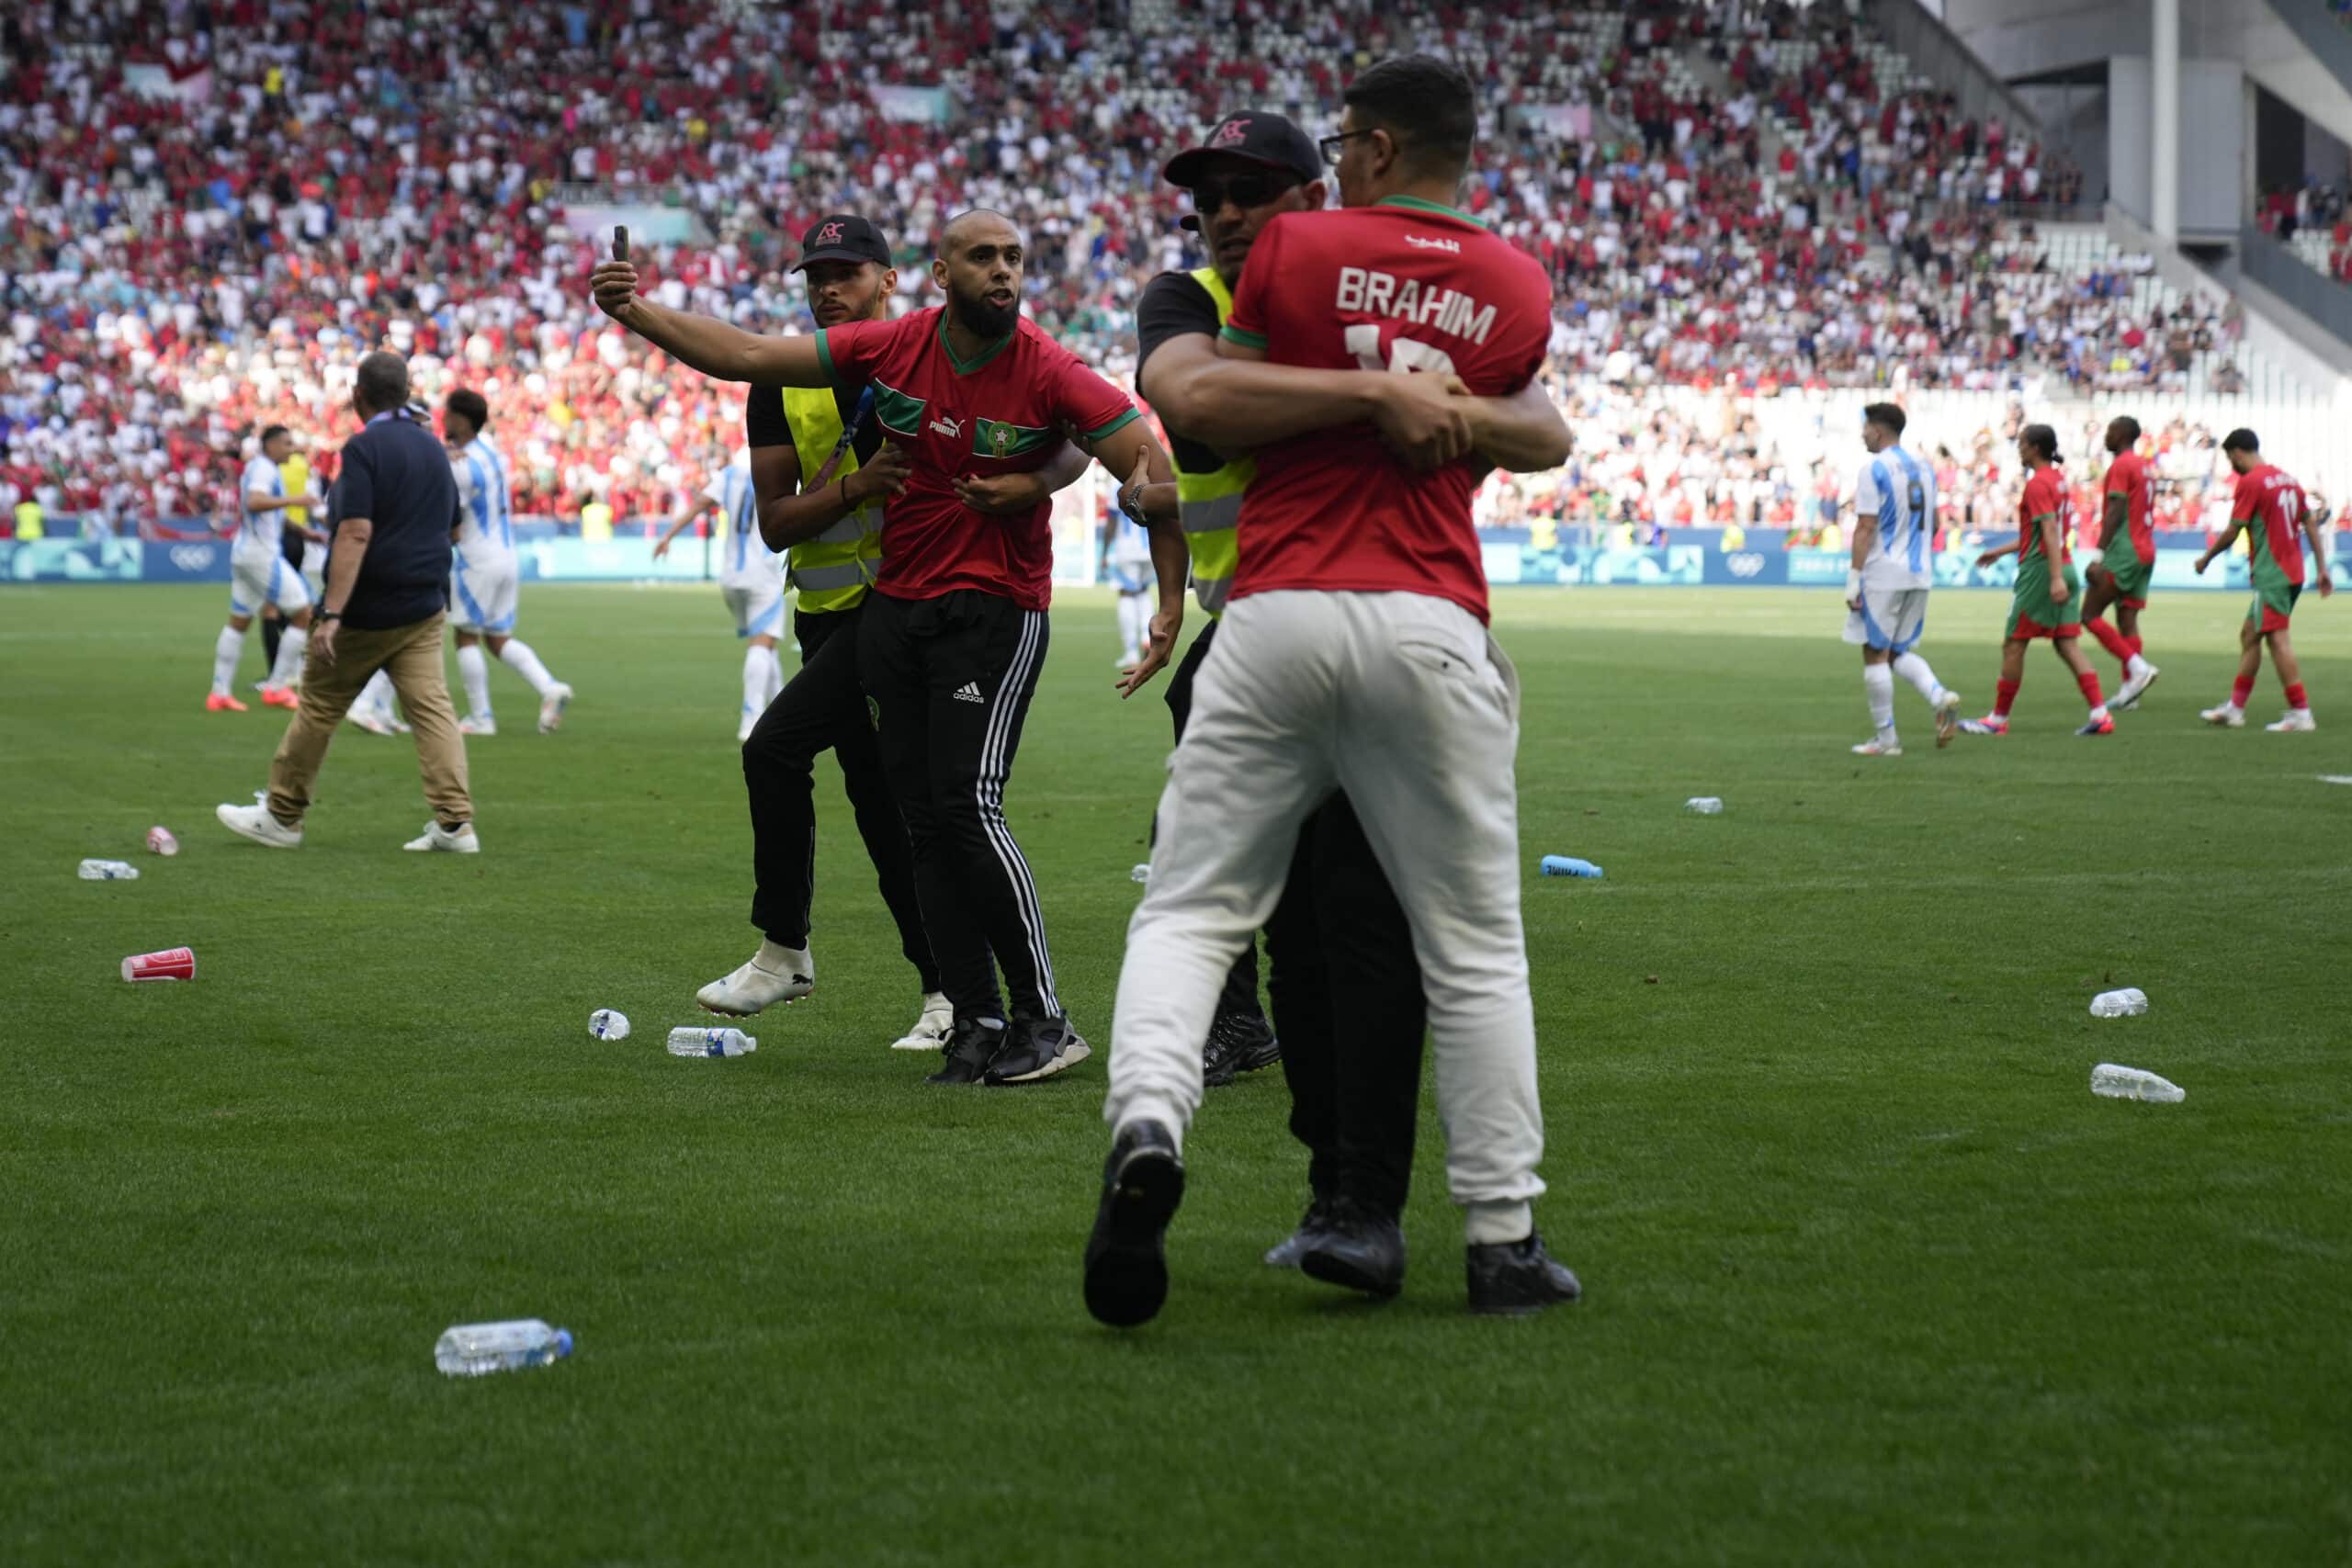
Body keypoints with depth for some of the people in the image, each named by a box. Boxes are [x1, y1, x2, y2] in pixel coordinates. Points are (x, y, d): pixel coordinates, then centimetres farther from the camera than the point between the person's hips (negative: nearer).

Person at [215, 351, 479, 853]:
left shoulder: (364, 449, -14)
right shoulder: (434, 448, 10)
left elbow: (356, 533, -22)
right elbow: (453, 528, 20)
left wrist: (331, 613, -25)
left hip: (367, 610, -6)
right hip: (425, 609, 6)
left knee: (318, 706, 7)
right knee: (431, 705, 0)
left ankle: (282, 816, 16)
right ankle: (455, 821, -11)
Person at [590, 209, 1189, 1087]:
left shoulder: (1050, 374, -13)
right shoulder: (889, 349, -2)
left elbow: (1151, 467, -15)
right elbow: (744, 357, 3)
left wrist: (1171, 606, -22)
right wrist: (637, 315, -7)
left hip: (996, 612, -5)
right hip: (893, 611, 5)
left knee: (970, 809, -16)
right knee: (925, 823, 4)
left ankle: (1044, 1022, -8)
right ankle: (977, 1024, 10)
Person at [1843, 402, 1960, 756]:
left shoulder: (1874, 470, -11)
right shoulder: (1924, 469, 11)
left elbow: (1865, 527, -15)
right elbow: (1933, 524, 17)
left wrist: (1854, 577, -14)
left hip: (1883, 574, -7)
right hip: (1920, 574, 7)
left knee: (1876, 654, 2)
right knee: (1899, 651, 16)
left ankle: (1885, 738, 3)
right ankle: (1941, 697, -10)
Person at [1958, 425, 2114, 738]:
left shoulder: (2038, 484, -13)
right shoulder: (2059, 479, 16)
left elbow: (2050, 530, -23)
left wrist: (2056, 578, -30)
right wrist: (2001, 552, 30)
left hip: (2039, 571, -9)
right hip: (2065, 568, 9)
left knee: (2012, 645, 2)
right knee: (2067, 645, 5)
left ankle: (1998, 719, 9)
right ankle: (2100, 715, -5)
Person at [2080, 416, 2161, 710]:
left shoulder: (2120, 466, -10)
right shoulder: (2145, 467, 18)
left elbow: (2114, 513, -18)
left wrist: (2098, 556, -21)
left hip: (2123, 551, -9)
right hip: (2146, 551, 9)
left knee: (2090, 615, -6)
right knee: (2128, 619, 6)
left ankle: (2138, 667, -17)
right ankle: (2128, 690, 1)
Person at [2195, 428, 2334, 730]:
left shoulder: (2250, 482, -11)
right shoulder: (2286, 478, 13)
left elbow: (2232, 532, -10)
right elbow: (2311, 524, 13)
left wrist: (2206, 558, 6)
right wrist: (2322, 569, 14)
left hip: (2270, 574, -9)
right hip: (2293, 572, 9)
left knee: (2278, 639, -10)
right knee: (2249, 634, 16)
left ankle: (2300, 713, -14)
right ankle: (2235, 708, 21)